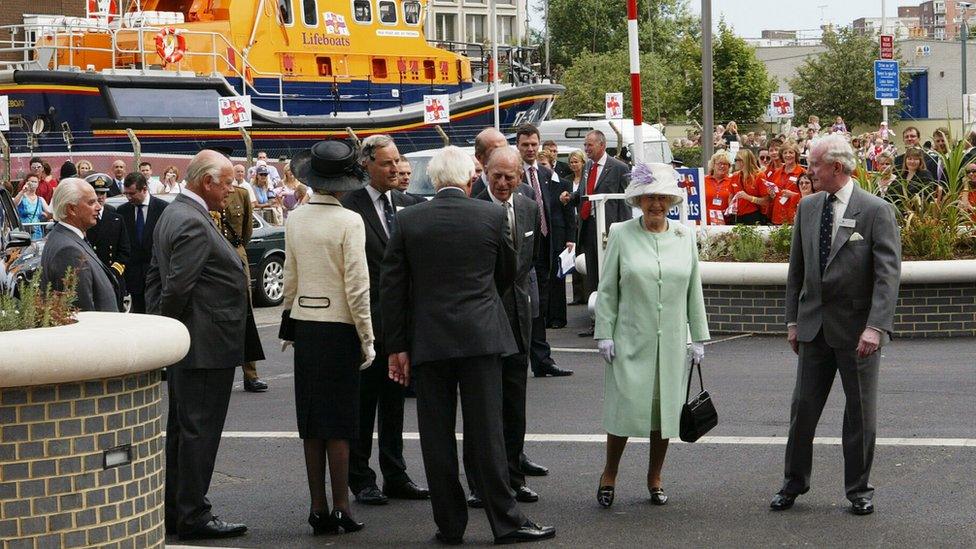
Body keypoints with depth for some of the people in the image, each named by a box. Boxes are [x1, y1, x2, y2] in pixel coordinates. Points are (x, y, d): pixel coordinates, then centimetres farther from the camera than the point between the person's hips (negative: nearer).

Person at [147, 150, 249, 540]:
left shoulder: (172, 214, 14)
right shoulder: (194, 224, -20)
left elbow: (156, 277, 17)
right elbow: (177, 287, -23)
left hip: (183, 347, 11)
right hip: (206, 347, -11)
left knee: (179, 430, 15)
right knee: (199, 431, -4)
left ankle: (173, 511, 23)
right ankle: (193, 517, 1)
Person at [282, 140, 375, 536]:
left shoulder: (294, 220, 3)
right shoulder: (349, 222, -12)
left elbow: (290, 278, 9)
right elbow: (356, 286, -13)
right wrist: (367, 339, -6)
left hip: (305, 325, 5)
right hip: (339, 326, -5)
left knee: (312, 421, 9)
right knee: (339, 422, 1)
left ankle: (318, 507, 13)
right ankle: (341, 508, 3)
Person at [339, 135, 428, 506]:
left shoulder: (409, 204, 9)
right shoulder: (350, 207, -9)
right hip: (367, 319, -5)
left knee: (394, 401, 13)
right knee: (364, 401, 3)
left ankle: (396, 477, 21)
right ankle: (361, 479, 11)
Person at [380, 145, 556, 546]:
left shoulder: (407, 221, -1)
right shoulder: (493, 215, -2)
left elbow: (391, 287, 0)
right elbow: (507, 272, 13)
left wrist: (396, 346, 6)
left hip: (428, 342, 1)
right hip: (481, 336, -1)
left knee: (436, 436, 6)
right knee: (486, 430, 2)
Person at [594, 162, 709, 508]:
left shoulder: (684, 238, 7)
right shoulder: (621, 235, -1)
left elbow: (694, 292, 10)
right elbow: (607, 290, 1)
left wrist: (698, 338, 8)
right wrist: (604, 334, -5)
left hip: (671, 341, 3)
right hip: (631, 339, -3)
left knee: (666, 407, 6)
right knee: (625, 405, -4)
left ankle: (654, 478, 20)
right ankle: (609, 476, 13)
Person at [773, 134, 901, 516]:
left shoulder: (877, 211, -10)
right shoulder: (807, 208, 6)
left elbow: (888, 274, -16)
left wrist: (876, 327, -24)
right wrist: (793, 319, 9)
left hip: (857, 328, -4)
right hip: (814, 326, 4)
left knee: (860, 412, 6)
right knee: (803, 407, 8)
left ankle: (858, 489, 19)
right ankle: (793, 483, 21)